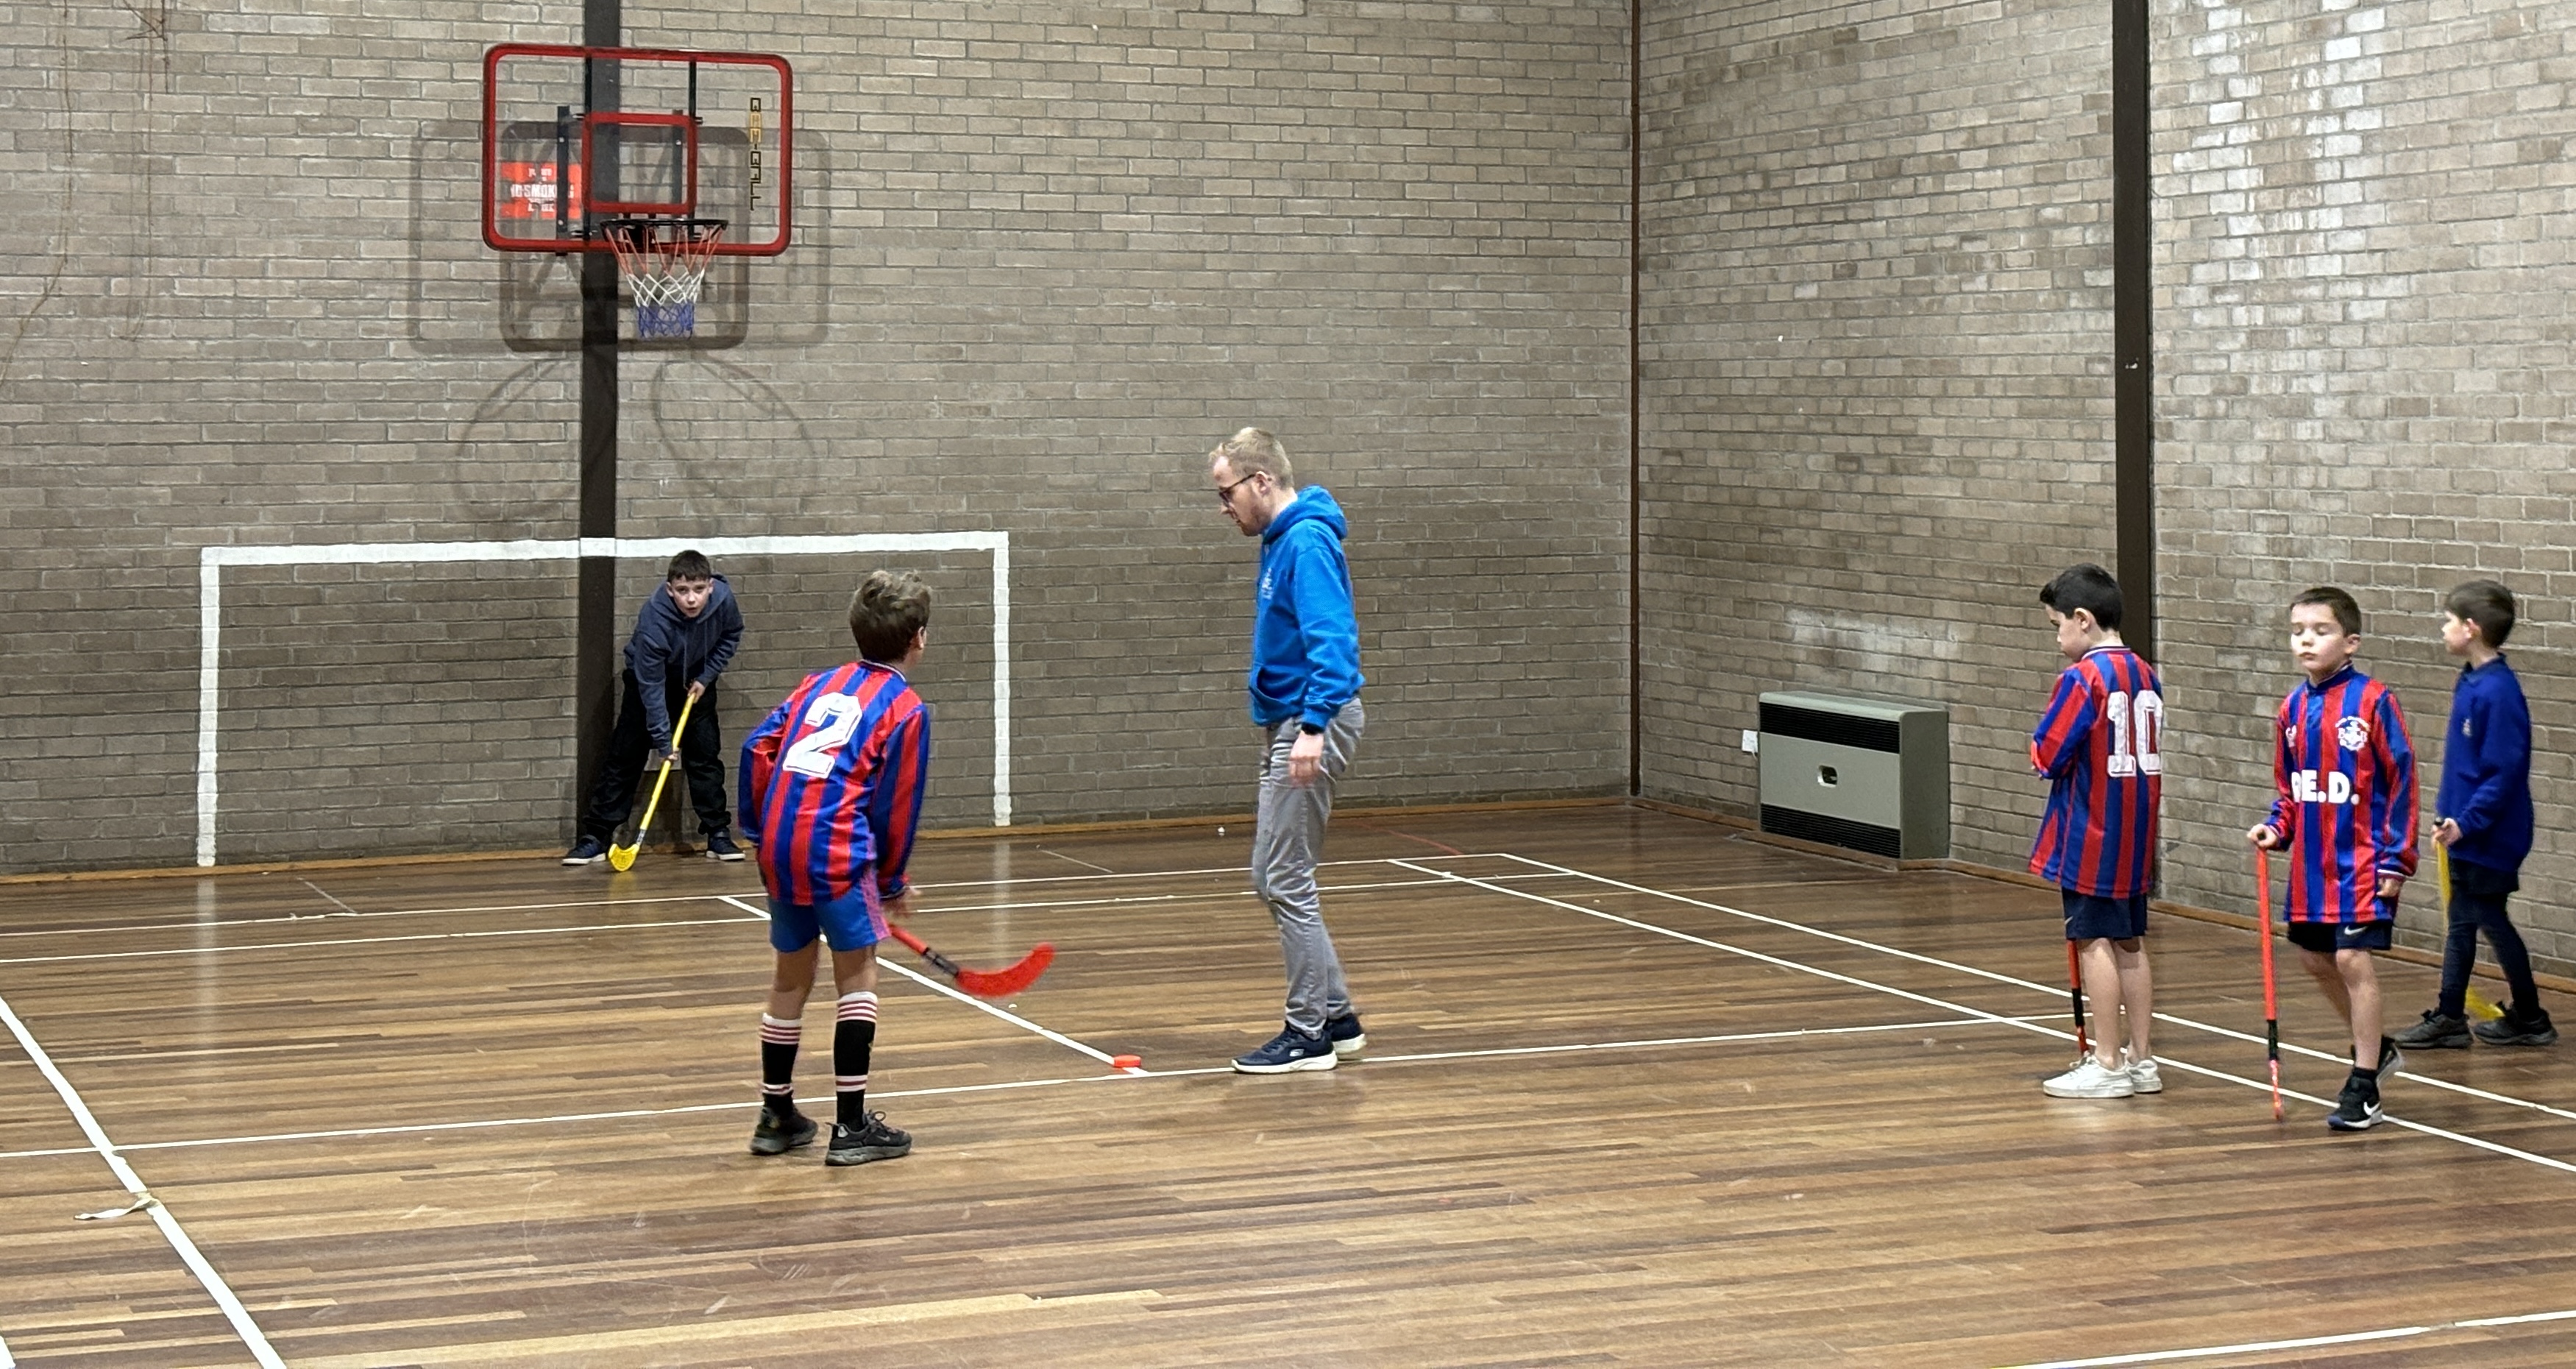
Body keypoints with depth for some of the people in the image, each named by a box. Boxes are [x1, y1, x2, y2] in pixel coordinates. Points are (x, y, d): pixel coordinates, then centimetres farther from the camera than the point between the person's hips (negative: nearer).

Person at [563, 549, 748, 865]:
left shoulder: (723, 599, -27)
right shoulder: (654, 620, -37)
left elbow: (731, 636, -2)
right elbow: (652, 688, -31)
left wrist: (706, 677, -10)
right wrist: (663, 742, -30)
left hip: (695, 680, 3)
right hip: (649, 677, -3)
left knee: (705, 754, -2)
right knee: (625, 756, -5)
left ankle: (719, 835, 5)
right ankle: (594, 837, -2)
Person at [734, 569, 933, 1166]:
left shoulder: (821, 684, 17)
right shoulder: (905, 708, 0)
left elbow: (757, 748, 10)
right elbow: (896, 807, 0)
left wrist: (758, 827, 17)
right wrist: (893, 884, 12)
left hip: (779, 845, 6)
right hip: (839, 849, -6)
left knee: (791, 977, 18)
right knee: (857, 978, 4)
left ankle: (777, 1117, 26)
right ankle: (850, 1126, 3)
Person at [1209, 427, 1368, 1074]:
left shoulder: (1307, 542, -16)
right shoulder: (1281, 541, 15)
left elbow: (1332, 639, -25)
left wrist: (1313, 725, -32)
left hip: (1311, 727, -11)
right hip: (1287, 723, 11)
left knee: (1286, 881, -6)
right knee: (1272, 877, 13)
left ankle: (1310, 1035, 2)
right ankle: (1337, 1019, 20)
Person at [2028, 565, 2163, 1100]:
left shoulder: (2082, 678, -15)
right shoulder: (2146, 675, 8)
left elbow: (2046, 755, -16)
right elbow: (2145, 752, 13)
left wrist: (2042, 747, 4)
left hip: (2092, 834, -8)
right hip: (2136, 835, 8)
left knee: (2095, 941, -2)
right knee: (2130, 942, 13)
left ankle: (2107, 1064, 0)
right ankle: (2140, 1058, 17)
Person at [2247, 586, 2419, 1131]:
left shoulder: (2372, 701, -13)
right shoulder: (2293, 708, 5)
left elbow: (2402, 780, -11)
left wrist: (2396, 858, -12)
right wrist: (2276, 828, -2)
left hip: (2361, 859, -7)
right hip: (2311, 860, 7)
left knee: (2352, 959, -11)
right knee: (2314, 957, 15)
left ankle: (2363, 1087, -1)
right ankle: (2374, 1048, 37)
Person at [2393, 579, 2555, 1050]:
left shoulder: (2498, 691, -22)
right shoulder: (2469, 682, 7)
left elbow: (2504, 772, -23)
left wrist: (2467, 821, -24)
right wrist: (2449, 813, 17)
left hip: (2489, 835, -9)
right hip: (2467, 832, 9)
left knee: (2490, 920, 3)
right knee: (2461, 922, 12)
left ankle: (2530, 1019, 17)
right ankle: (2449, 1019, 18)